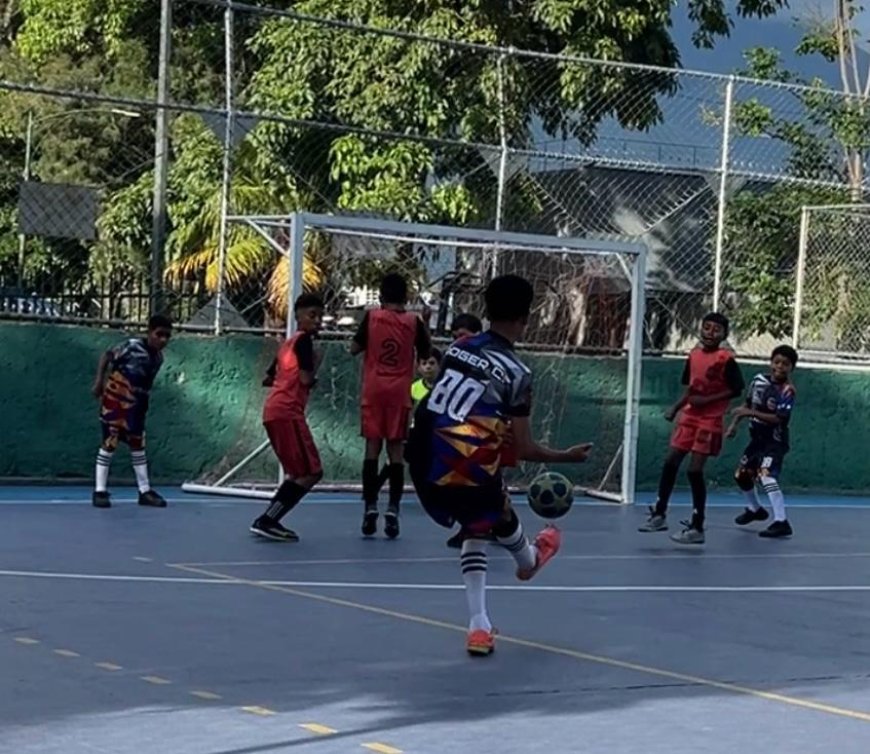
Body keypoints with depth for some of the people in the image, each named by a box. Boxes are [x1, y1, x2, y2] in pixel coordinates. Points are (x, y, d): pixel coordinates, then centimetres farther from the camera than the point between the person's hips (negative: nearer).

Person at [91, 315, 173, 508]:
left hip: (135, 406, 7)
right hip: (115, 400, -7)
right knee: (109, 442, -6)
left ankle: (145, 491, 19)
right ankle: (100, 491, 0)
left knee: (138, 445, 12)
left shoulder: (158, 358, 3)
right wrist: (99, 381, -11)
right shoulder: (132, 346, -17)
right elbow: (107, 356, -8)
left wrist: (143, 402, 9)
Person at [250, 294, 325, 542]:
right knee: (312, 472, -8)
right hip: (287, 412, -10)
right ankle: (266, 521, -13)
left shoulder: (288, 343, 22)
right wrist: (316, 362, 2)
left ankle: (269, 520, 9)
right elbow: (306, 379, -14)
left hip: (274, 412, 10)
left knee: (299, 472, 17)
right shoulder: (304, 340, -5)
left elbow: (268, 379, 28)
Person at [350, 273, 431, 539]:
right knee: (396, 451, 2)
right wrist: (424, 326, 19)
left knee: (372, 448, 4)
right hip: (399, 392, 0)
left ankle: (370, 508, -1)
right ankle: (393, 509, -5)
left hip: (373, 390, 0)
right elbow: (426, 354, 10)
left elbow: (354, 348, 5)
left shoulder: (371, 317, -1)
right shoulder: (413, 321, 0)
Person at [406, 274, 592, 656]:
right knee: (501, 516, 30)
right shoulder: (517, 373, -5)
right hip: (468, 469, -5)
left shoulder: (456, 348, 9)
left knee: (476, 530, 27)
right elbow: (523, 449, -1)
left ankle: (478, 625, 18)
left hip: (424, 462, 5)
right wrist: (567, 456, 16)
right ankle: (529, 561, 63)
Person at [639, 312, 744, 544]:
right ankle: (659, 515, 22)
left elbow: (736, 389, -13)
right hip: (689, 416, 7)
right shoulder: (694, 354, 7)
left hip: (709, 421, -7)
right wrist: (675, 408, 5)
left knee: (694, 470, -8)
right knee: (670, 463, 8)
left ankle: (697, 528, 1)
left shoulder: (726, 359, -13)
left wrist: (706, 400, -18)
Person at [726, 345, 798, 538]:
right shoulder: (759, 380, 1)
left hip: (775, 442, -8)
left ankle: (781, 522, -29)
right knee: (742, 475, 19)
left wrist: (750, 413, -31)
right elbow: (748, 404, 15)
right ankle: (755, 509, 44)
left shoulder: (787, 391, -19)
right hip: (757, 439, 8)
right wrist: (735, 423, 5)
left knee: (766, 476, -26)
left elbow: (779, 418, -27)